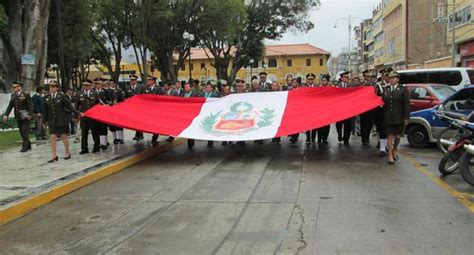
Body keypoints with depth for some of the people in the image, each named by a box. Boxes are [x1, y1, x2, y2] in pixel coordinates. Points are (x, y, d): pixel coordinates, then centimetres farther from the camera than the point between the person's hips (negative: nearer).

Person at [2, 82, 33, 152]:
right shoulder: (13, 95, 9)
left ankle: (25, 146, -1)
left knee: (25, 131, -6)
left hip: (25, 116, -6)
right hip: (18, 117, 6)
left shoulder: (26, 94, -9)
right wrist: (6, 115, 0)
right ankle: (28, 145, 21)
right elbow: (10, 106, 8)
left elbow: (31, 105, -12)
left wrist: (30, 115, -20)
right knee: (21, 132, 10)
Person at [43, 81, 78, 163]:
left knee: (64, 137, 7)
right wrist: (45, 121, 14)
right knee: (52, 137, -2)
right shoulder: (47, 98, 4)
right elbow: (46, 111, 11)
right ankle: (54, 155, 6)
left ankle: (68, 153, 23)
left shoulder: (62, 96, -6)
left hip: (62, 121, -3)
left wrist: (77, 113, -10)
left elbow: (70, 106, -5)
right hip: (52, 121, 3)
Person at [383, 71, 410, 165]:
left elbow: (406, 104, -6)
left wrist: (406, 117, -12)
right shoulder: (386, 90, 7)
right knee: (390, 136, 1)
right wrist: (383, 116, 2)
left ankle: (395, 150, 32)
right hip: (388, 118, 2)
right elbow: (383, 103, 9)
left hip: (399, 118, -1)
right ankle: (390, 155, 8)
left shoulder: (403, 89, -2)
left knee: (398, 136, 8)